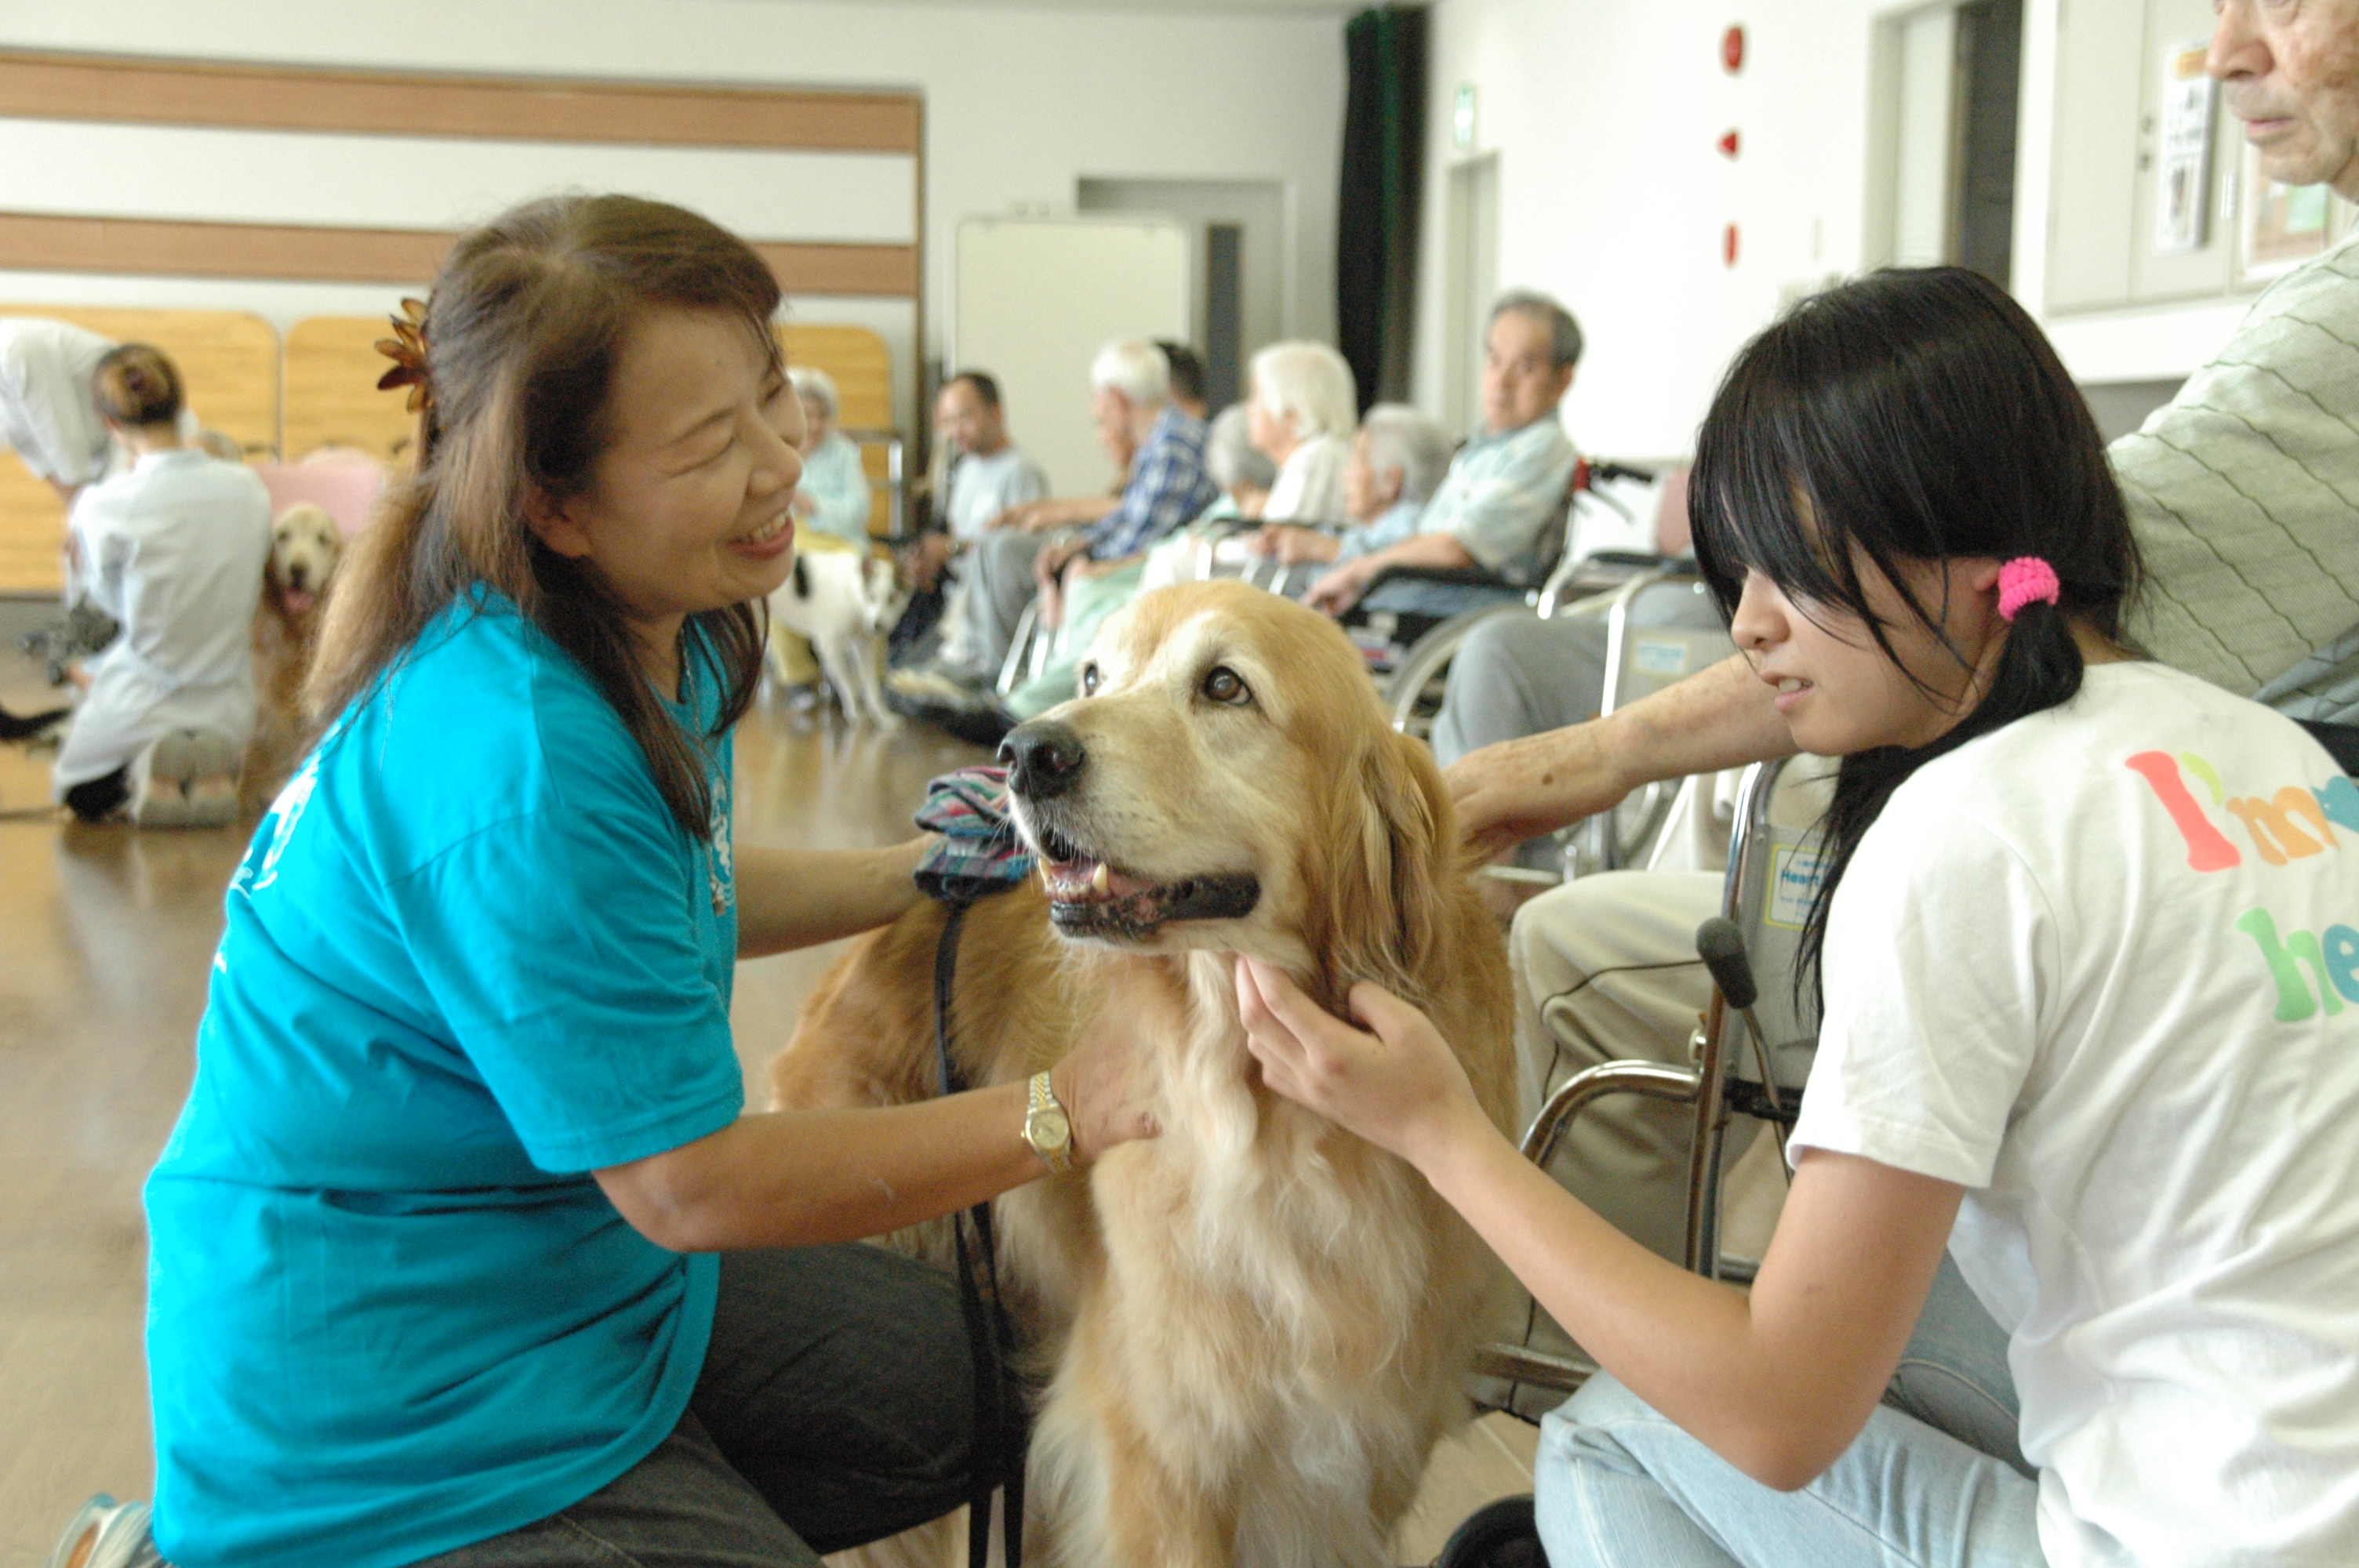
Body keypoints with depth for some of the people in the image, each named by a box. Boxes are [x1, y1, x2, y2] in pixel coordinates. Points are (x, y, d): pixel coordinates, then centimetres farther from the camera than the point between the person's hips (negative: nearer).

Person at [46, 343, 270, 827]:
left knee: (78, 794, 24)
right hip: (228, 712, 5)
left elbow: (114, 600, -3)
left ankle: (141, 777, -4)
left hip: (138, 710, -5)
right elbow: (249, 593, 3)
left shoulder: (105, 506, -19)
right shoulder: (248, 488, -8)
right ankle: (212, 769, 7)